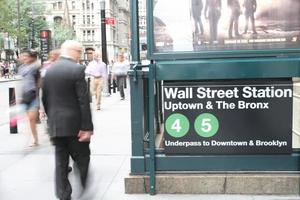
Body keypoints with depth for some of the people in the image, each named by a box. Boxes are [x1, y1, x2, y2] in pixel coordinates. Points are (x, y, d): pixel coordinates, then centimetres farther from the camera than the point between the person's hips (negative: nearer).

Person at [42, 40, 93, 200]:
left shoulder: (49, 70, 8)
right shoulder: (77, 70, -12)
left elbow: (44, 99, 13)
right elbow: (84, 101, -15)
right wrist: (87, 127, -14)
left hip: (55, 125, 6)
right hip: (74, 125, -6)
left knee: (60, 162, 11)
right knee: (82, 160, 6)